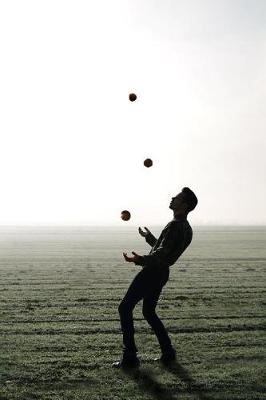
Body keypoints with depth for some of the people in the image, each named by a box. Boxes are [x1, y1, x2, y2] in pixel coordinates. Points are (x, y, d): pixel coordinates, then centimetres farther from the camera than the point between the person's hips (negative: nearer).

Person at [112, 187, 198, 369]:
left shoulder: (175, 226, -18)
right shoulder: (187, 228, 13)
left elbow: (161, 254, -29)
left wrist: (140, 259, -38)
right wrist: (150, 237, 40)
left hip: (152, 272, -10)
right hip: (161, 273, 10)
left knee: (125, 308, -4)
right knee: (149, 312, 21)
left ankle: (130, 357, -5)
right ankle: (168, 352, 20)